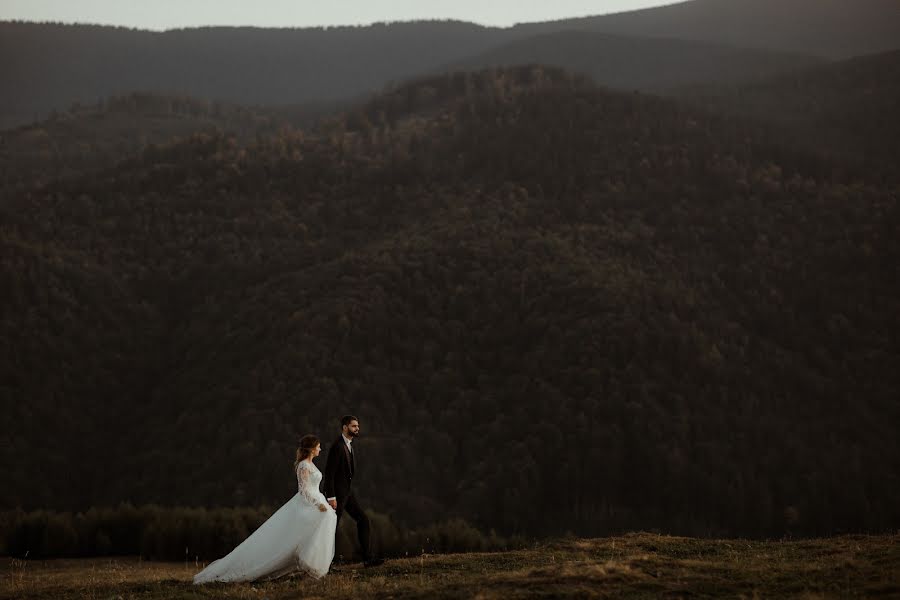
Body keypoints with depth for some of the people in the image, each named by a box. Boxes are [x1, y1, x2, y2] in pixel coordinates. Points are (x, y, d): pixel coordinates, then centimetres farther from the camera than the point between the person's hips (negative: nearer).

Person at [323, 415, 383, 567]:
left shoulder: (350, 446, 10)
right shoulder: (337, 446, -19)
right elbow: (329, 473, -21)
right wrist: (331, 497, -22)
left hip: (348, 491, 9)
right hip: (337, 493, -9)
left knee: (363, 520, 6)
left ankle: (368, 558, 8)